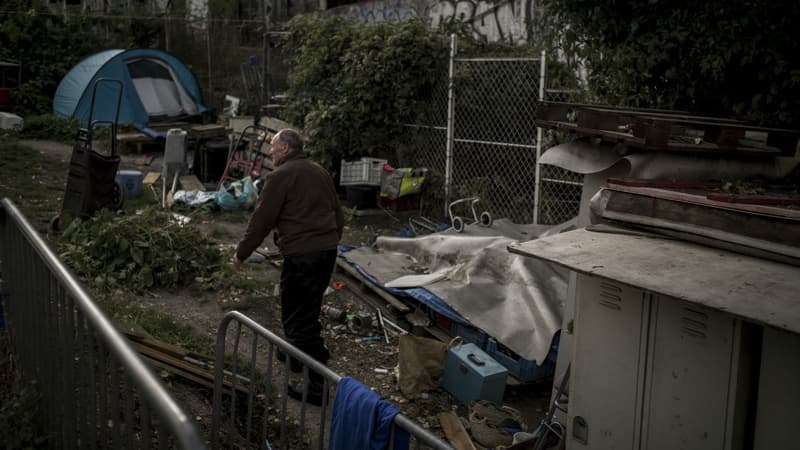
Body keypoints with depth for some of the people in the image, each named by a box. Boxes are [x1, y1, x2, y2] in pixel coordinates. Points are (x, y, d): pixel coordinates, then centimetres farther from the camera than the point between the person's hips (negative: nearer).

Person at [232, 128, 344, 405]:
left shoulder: (280, 176, -9)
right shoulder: (320, 173, 15)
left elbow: (261, 220, -9)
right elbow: (338, 216, 20)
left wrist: (241, 254, 2)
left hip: (301, 255, -9)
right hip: (328, 252, 9)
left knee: (300, 318, -2)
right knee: (306, 310, 26)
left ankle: (318, 385, -2)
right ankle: (297, 356, 45)